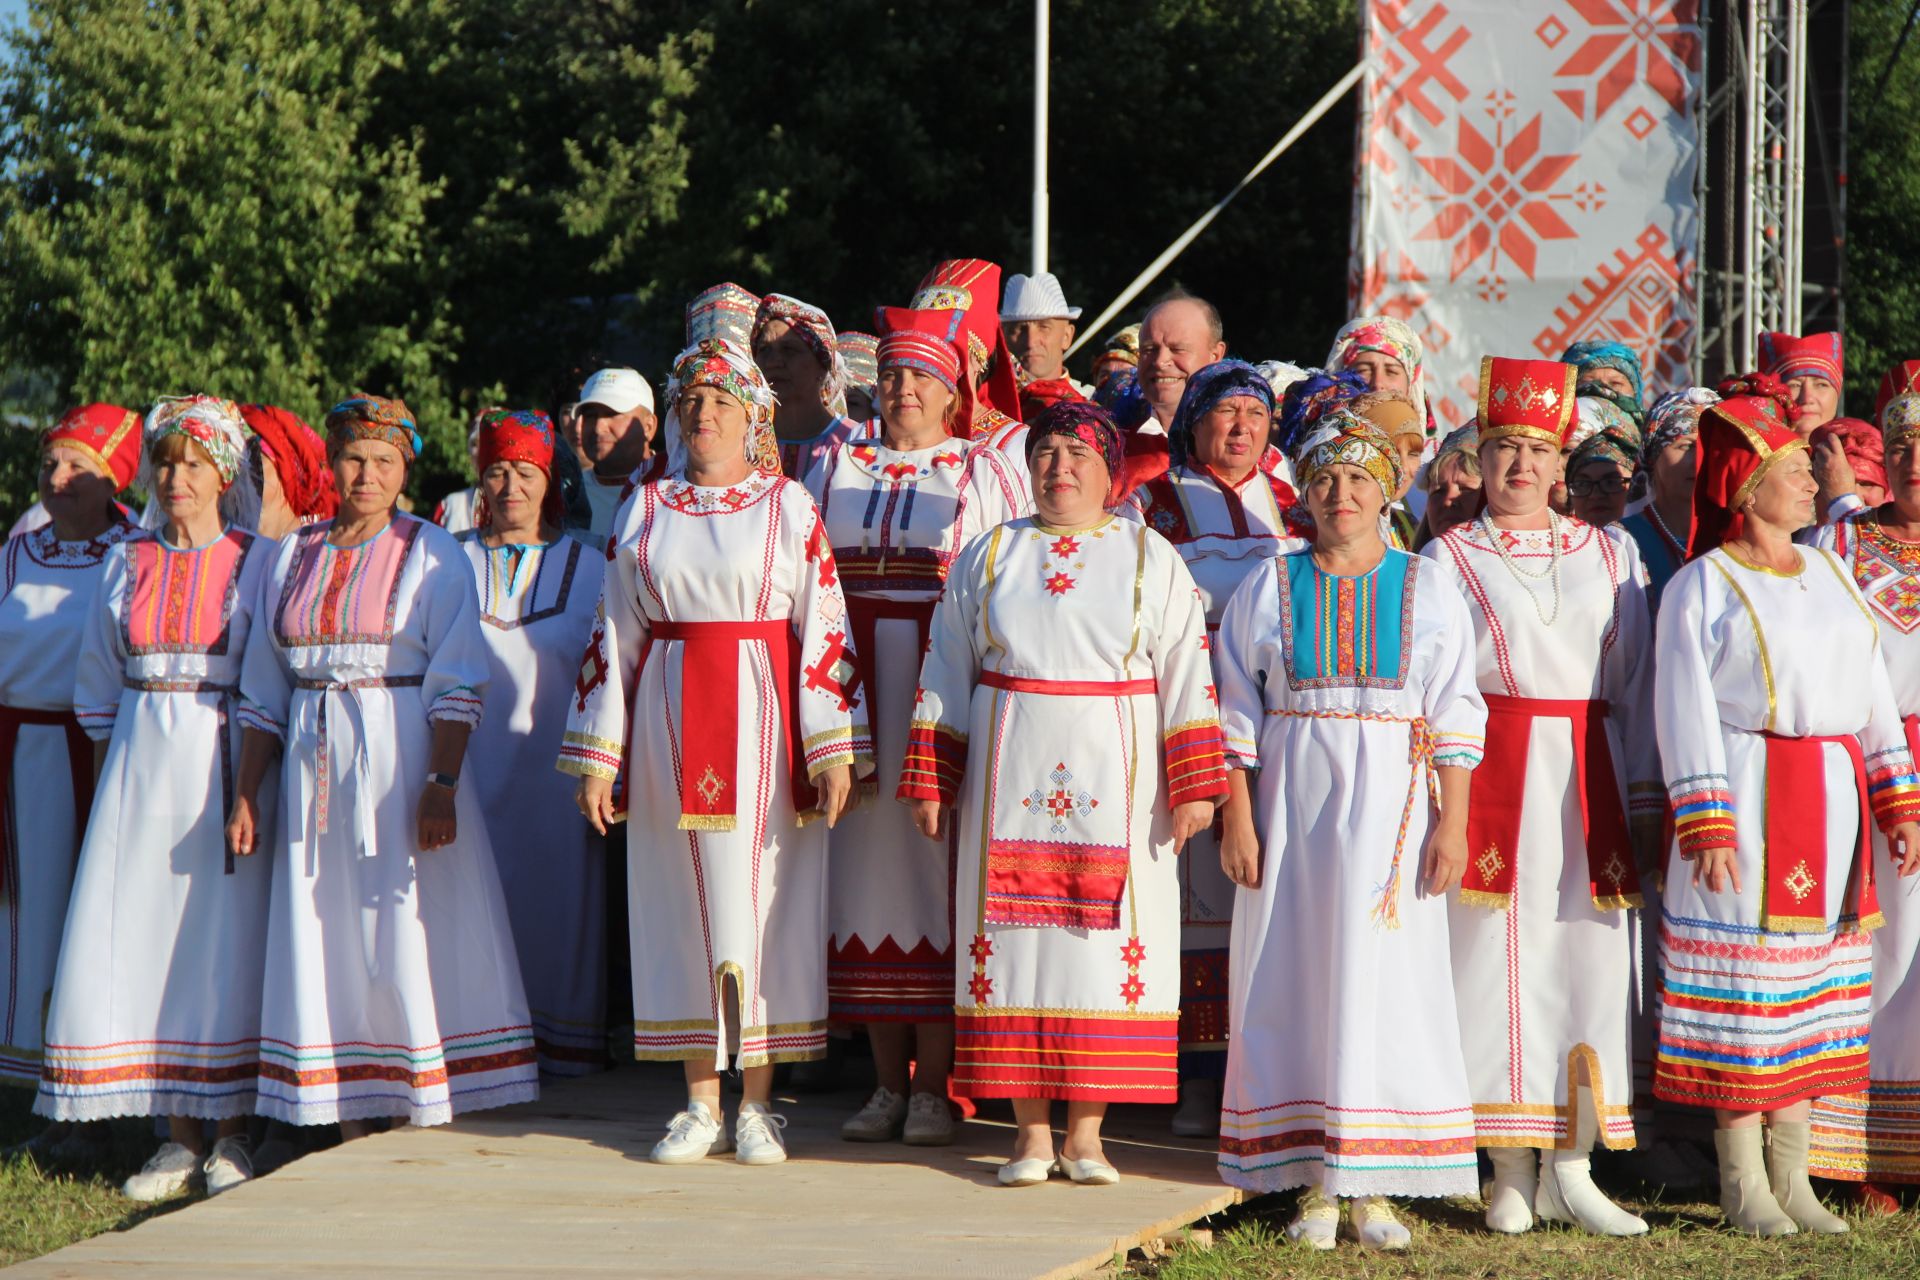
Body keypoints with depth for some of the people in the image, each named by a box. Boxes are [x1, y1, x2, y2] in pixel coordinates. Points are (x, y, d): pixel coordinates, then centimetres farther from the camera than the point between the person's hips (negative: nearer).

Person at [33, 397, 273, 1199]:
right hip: (141, 767, 3)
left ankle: (230, 1138, 2)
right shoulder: (128, 563, 12)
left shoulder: (258, 564, 2)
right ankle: (179, 1139, 4)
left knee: (226, 943, -5)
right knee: (142, 939, -2)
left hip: (225, 765, -3)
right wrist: (113, 770, 9)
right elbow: (97, 683, 17)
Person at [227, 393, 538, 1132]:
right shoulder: (294, 556, 12)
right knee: (325, 944, 3)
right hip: (315, 767, 4)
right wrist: (245, 794, 9)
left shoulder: (431, 554, 0)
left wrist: (441, 784, -18)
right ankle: (351, 1135, 7)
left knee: (406, 936, -6)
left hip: (400, 761, -4)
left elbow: (456, 684, -8)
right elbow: (264, 690, 15)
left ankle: (419, 1126, -1)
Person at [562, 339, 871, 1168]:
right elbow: (616, 633, 11)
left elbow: (824, 631, -3)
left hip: (761, 723, -3)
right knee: (683, 905, 3)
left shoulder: (788, 506, 2)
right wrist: (597, 757, 6)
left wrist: (834, 752, -10)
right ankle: (701, 1104, 10)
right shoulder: (647, 509, 11)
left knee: (762, 901, -1)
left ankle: (758, 1105, 5)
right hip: (669, 725, 3)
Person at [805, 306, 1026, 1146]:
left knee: (935, 865, -5)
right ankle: (887, 1080, 8)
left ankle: (933, 1085, -1)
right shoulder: (834, 469, 15)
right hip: (855, 689, 3)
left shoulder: (986, 472, 7)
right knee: (866, 862, 2)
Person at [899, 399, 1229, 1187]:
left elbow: (1186, 678, 2)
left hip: (1114, 786, -1)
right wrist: (930, 783, 5)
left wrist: (1192, 785, -6)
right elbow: (946, 678, 12)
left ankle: (1086, 1133, 4)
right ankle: (1030, 1132, 5)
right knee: (1017, 938, -1)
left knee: (1104, 942, -2)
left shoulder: (1151, 560, 6)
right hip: (1009, 780, 1)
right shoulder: (988, 559, 11)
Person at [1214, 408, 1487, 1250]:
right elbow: (1238, 716, 5)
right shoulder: (1267, 591, 7)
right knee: (1297, 982, 0)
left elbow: (1457, 718, 1)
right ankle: (1314, 1187, 5)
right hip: (1291, 809, 1)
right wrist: (1237, 818, -3)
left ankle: (1372, 1186, 2)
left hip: (1391, 810, -1)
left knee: (1387, 983, -3)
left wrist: (1452, 822, -7)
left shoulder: (1428, 592, 5)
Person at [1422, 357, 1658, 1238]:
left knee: (1591, 960, -1)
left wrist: (1644, 801, 8)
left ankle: (1570, 1171, 6)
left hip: (1589, 778, 3)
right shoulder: (1449, 558, 7)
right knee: (1497, 960, -3)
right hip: (1493, 777, -3)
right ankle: (1511, 1175, 4)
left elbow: (1636, 686, 13)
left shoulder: (1610, 555, 14)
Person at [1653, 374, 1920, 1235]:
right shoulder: (1702, 586, -4)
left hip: (1832, 808, 6)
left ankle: (1792, 1178, 15)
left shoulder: (1830, 574, 15)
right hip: (1749, 803, -6)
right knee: (1742, 988, -3)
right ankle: (1743, 1186, 4)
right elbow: (1686, 713, -9)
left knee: (1813, 992, 8)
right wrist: (1706, 827, -17)